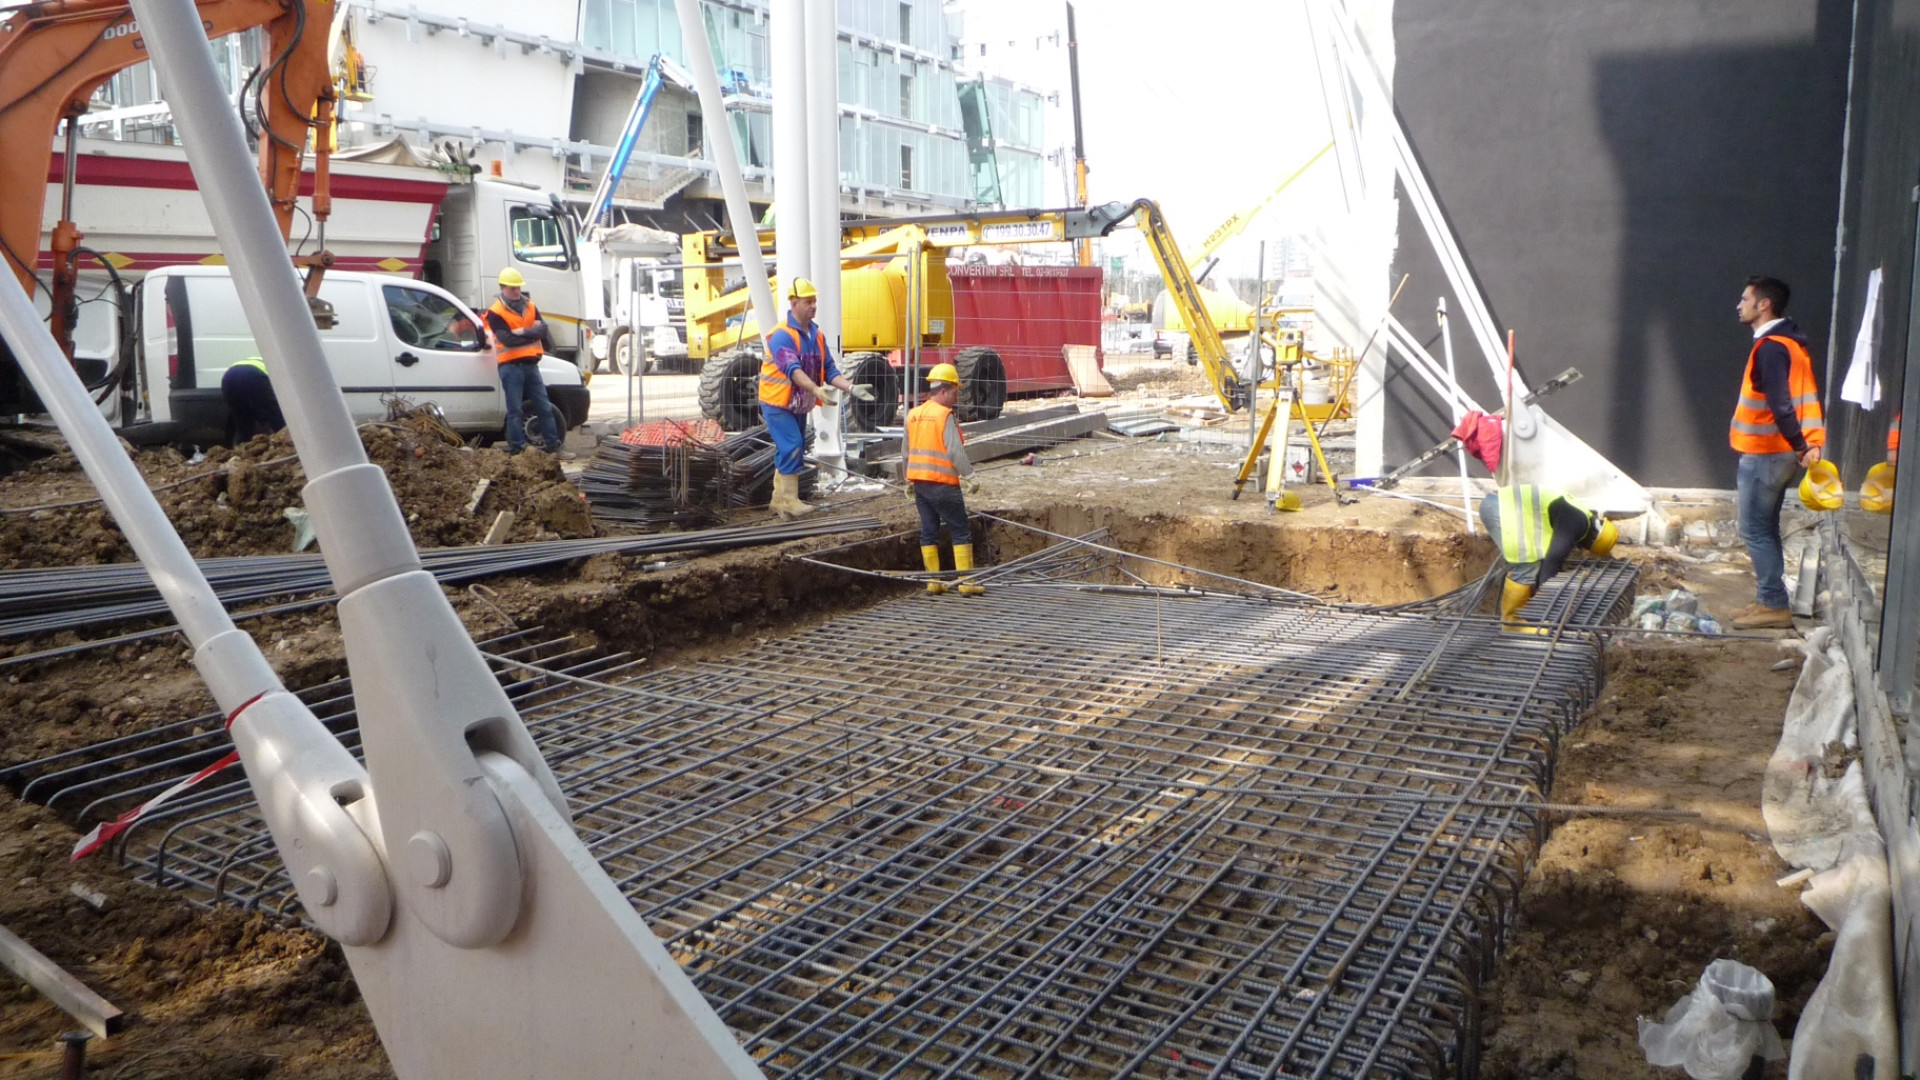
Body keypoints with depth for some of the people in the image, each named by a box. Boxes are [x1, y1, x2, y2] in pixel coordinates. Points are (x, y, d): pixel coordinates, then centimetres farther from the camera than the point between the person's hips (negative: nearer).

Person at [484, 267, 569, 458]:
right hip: (511, 366, -6)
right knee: (515, 410, -2)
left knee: (544, 407, 8)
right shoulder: (496, 313, -7)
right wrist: (532, 333, -9)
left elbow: (542, 329, -3)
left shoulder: (531, 307, 11)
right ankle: (517, 449, 1)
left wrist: (522, 332, -18)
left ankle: (553, 446, 14)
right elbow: (507, 339, -18)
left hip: (531, 364, 6)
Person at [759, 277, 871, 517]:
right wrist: (817, 390, -47)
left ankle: (779, 500, 23)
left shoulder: (817, 335, 5)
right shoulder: (782, 335, -20)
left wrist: (852, 388, -9)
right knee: (791, 449, -15)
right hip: (777, 403, -8)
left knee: (792, 451, 12)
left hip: (799, 405, 8)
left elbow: (829, 370, 6)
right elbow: (792, 370, -34)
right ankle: (789, 503, -10)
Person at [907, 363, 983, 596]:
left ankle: (933, 581, 12)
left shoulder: (913, 415, 11)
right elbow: (955, 451, -17)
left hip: (919, 482, 7)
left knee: (928, 531, 11)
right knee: (961, 532, 0)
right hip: (942, 483, -7)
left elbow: (907, 451, 18)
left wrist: (908, 480, 25)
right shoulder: (945, 415, -12)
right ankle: (965, 582, -3)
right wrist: (970, 475, -10)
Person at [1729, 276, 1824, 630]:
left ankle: (1774, 605, -1)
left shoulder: (1770, 347, -18)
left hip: (1764, 454, -10)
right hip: (1776, 453, 10)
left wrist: (1800, 446, -20)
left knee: (1755, 530, -4)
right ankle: (1769, 601, 19)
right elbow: (1806, 398, 15)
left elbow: (1780, 404, -25)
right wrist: (1811, 442, 11)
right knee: (1764, 529, 14)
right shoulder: (1791, 342, 14)